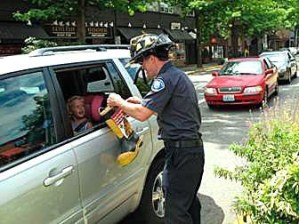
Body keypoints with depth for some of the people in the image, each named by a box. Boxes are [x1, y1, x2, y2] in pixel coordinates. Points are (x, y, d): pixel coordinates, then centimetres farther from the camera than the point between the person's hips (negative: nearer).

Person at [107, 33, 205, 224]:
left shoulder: (166, 79, -16)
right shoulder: (178, 74, 16)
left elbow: (142, 114, -21)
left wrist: (119, 102, -5)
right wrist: (142, 102, 15)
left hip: (181, 151, -10)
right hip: (194, 147, 10)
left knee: (176, 208, -1)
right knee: (189, 201, 22)